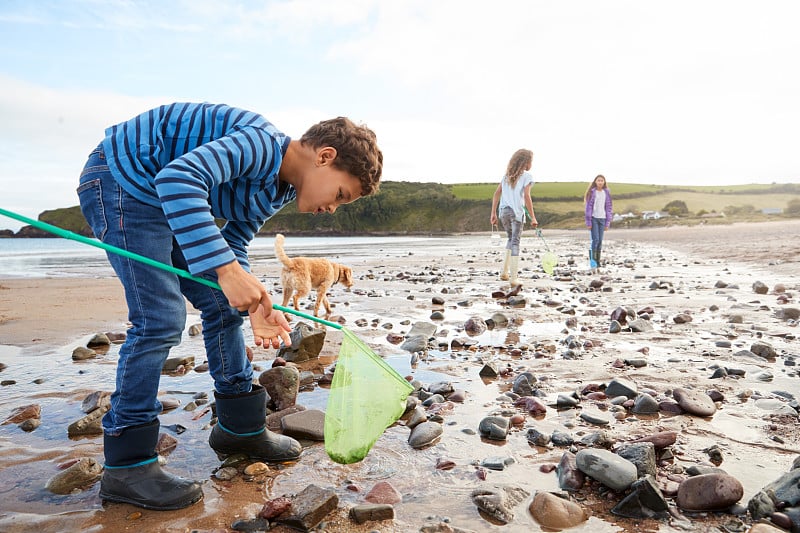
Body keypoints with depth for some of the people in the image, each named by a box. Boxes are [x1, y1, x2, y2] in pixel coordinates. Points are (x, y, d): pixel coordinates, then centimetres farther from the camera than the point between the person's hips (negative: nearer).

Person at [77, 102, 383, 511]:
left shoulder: (280, 189, 3)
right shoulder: (261, 144, -27)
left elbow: (232, 245, 5)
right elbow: (178, 178, -40)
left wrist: (254, 305, -10)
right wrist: (225, 269, -43)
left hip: (165, 200, 10)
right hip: (121, 181, -10)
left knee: (222, 307, 7)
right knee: (160, 319, -16)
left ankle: (240, 427, 19)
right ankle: (126, 466, -3)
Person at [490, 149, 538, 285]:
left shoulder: (507, 174, 16)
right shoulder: (526, 175, -2)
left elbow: (497, 193, 11)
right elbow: (526, 197, -11)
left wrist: (493, 213, 12)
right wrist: (533, 218, -10)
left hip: (503, 211, 6)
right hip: (517, 212, -6)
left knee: (511, 239, 22)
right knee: (515, 242, -3)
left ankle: (505, 272, 19)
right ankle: (514, 278, -4)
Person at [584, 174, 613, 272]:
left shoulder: (606, 193, 7)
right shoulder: (592, 192, -2)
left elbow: (608, 207, 10)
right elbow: (588, 207, -4)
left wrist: (608, 222, 5)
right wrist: (588, 222, -9)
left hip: (602, 219, 3)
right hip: (593, 218, -3)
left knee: (600, 241, 4)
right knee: (595, 239, -12)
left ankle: (597, 263, 10)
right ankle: (592, 261, -5)